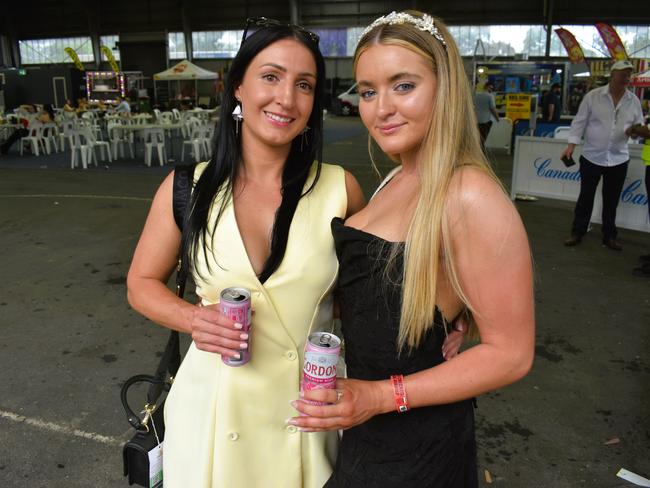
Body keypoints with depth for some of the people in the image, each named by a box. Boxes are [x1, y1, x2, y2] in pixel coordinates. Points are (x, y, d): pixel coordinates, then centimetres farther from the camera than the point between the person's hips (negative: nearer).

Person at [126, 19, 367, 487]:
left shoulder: (340, 188, -11)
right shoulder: (188, 188, -8)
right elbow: (143, 284, 3)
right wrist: (194, 318, -15)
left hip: (307, 405, 0)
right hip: (214, 401, 1)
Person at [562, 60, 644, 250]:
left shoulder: (634, 101, 3)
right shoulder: (593, 96, -5)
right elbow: (580, 121, -4)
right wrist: (571, 145, -11)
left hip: (618, 159, 2)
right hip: (592, 156, -2)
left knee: (611, 200, 11)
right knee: (585, 197, 7)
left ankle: (609, 236, 23)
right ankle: (577, 233, 19)